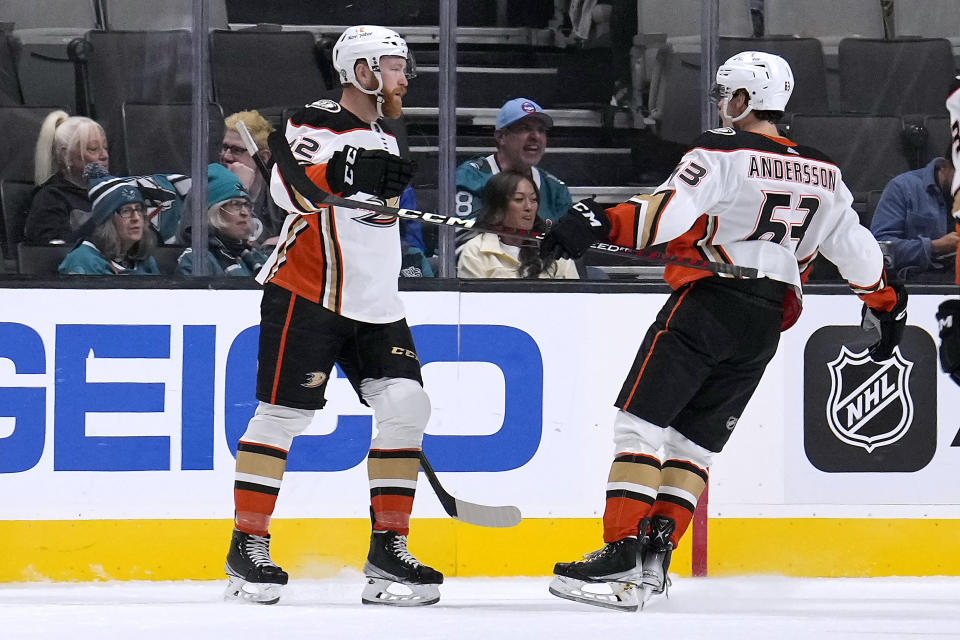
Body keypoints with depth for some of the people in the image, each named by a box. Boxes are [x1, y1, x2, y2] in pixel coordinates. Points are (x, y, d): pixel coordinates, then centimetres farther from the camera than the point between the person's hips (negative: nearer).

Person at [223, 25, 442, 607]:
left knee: (406, 405, -5)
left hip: (373, 305, 8)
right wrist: (352, 175, -41)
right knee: (284, 413, -7)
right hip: (308, 295, -7)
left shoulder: (384, 138, 17)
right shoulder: (317, 123, -9)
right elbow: (290, 188, -27)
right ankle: (248, 547, 3)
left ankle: (389, 549, 1)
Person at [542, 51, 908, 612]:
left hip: (707, 302, -7)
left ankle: (621, 558, -17)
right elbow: (855, 248, 17)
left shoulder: (721, 152, -7)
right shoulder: (822, 174, 12)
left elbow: (670, 213, -23)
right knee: (697, 441, 13)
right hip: (765, 325, 7)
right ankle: (655, 560, 1)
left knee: (641, 423, -6)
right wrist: (887, 304, 32)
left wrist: (599, 224, -28)